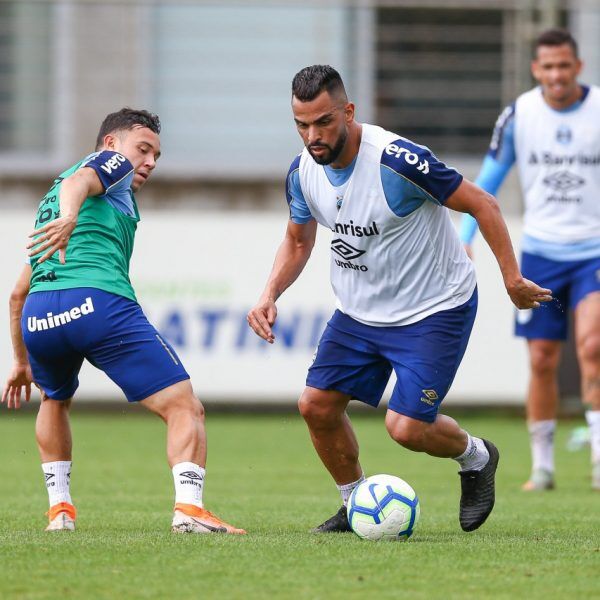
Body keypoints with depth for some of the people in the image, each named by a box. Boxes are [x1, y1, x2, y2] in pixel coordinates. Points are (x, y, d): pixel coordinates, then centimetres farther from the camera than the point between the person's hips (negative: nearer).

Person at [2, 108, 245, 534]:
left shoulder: (48, 202, 38)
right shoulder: (112, 163, 16)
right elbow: (77, 181, -10)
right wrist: (69, 217, -32)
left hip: (37, 316, 7)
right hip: (99, 301, -7)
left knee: (55, 400, 36)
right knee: (184, 408, -4)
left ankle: (59, 508, 27)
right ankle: (189, 507, -23)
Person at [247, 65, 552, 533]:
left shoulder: (397, 160, -28)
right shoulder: (303, 172, -7)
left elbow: (483, 205, -19)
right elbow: (298, 241, 12)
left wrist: (512, 279, -19)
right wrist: (270, 295, -5)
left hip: (435, 310, -7)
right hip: (359, 313, 7)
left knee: (407, 428, -14)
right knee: (317, 405, -2)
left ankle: (476, 457, 19)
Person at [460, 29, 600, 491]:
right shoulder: (518, 115, -1)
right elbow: (488, 181, 8)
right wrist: (464, 241, -1)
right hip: (541, 251, 2)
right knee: (542, 362, 1)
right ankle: (542, 465, 13)